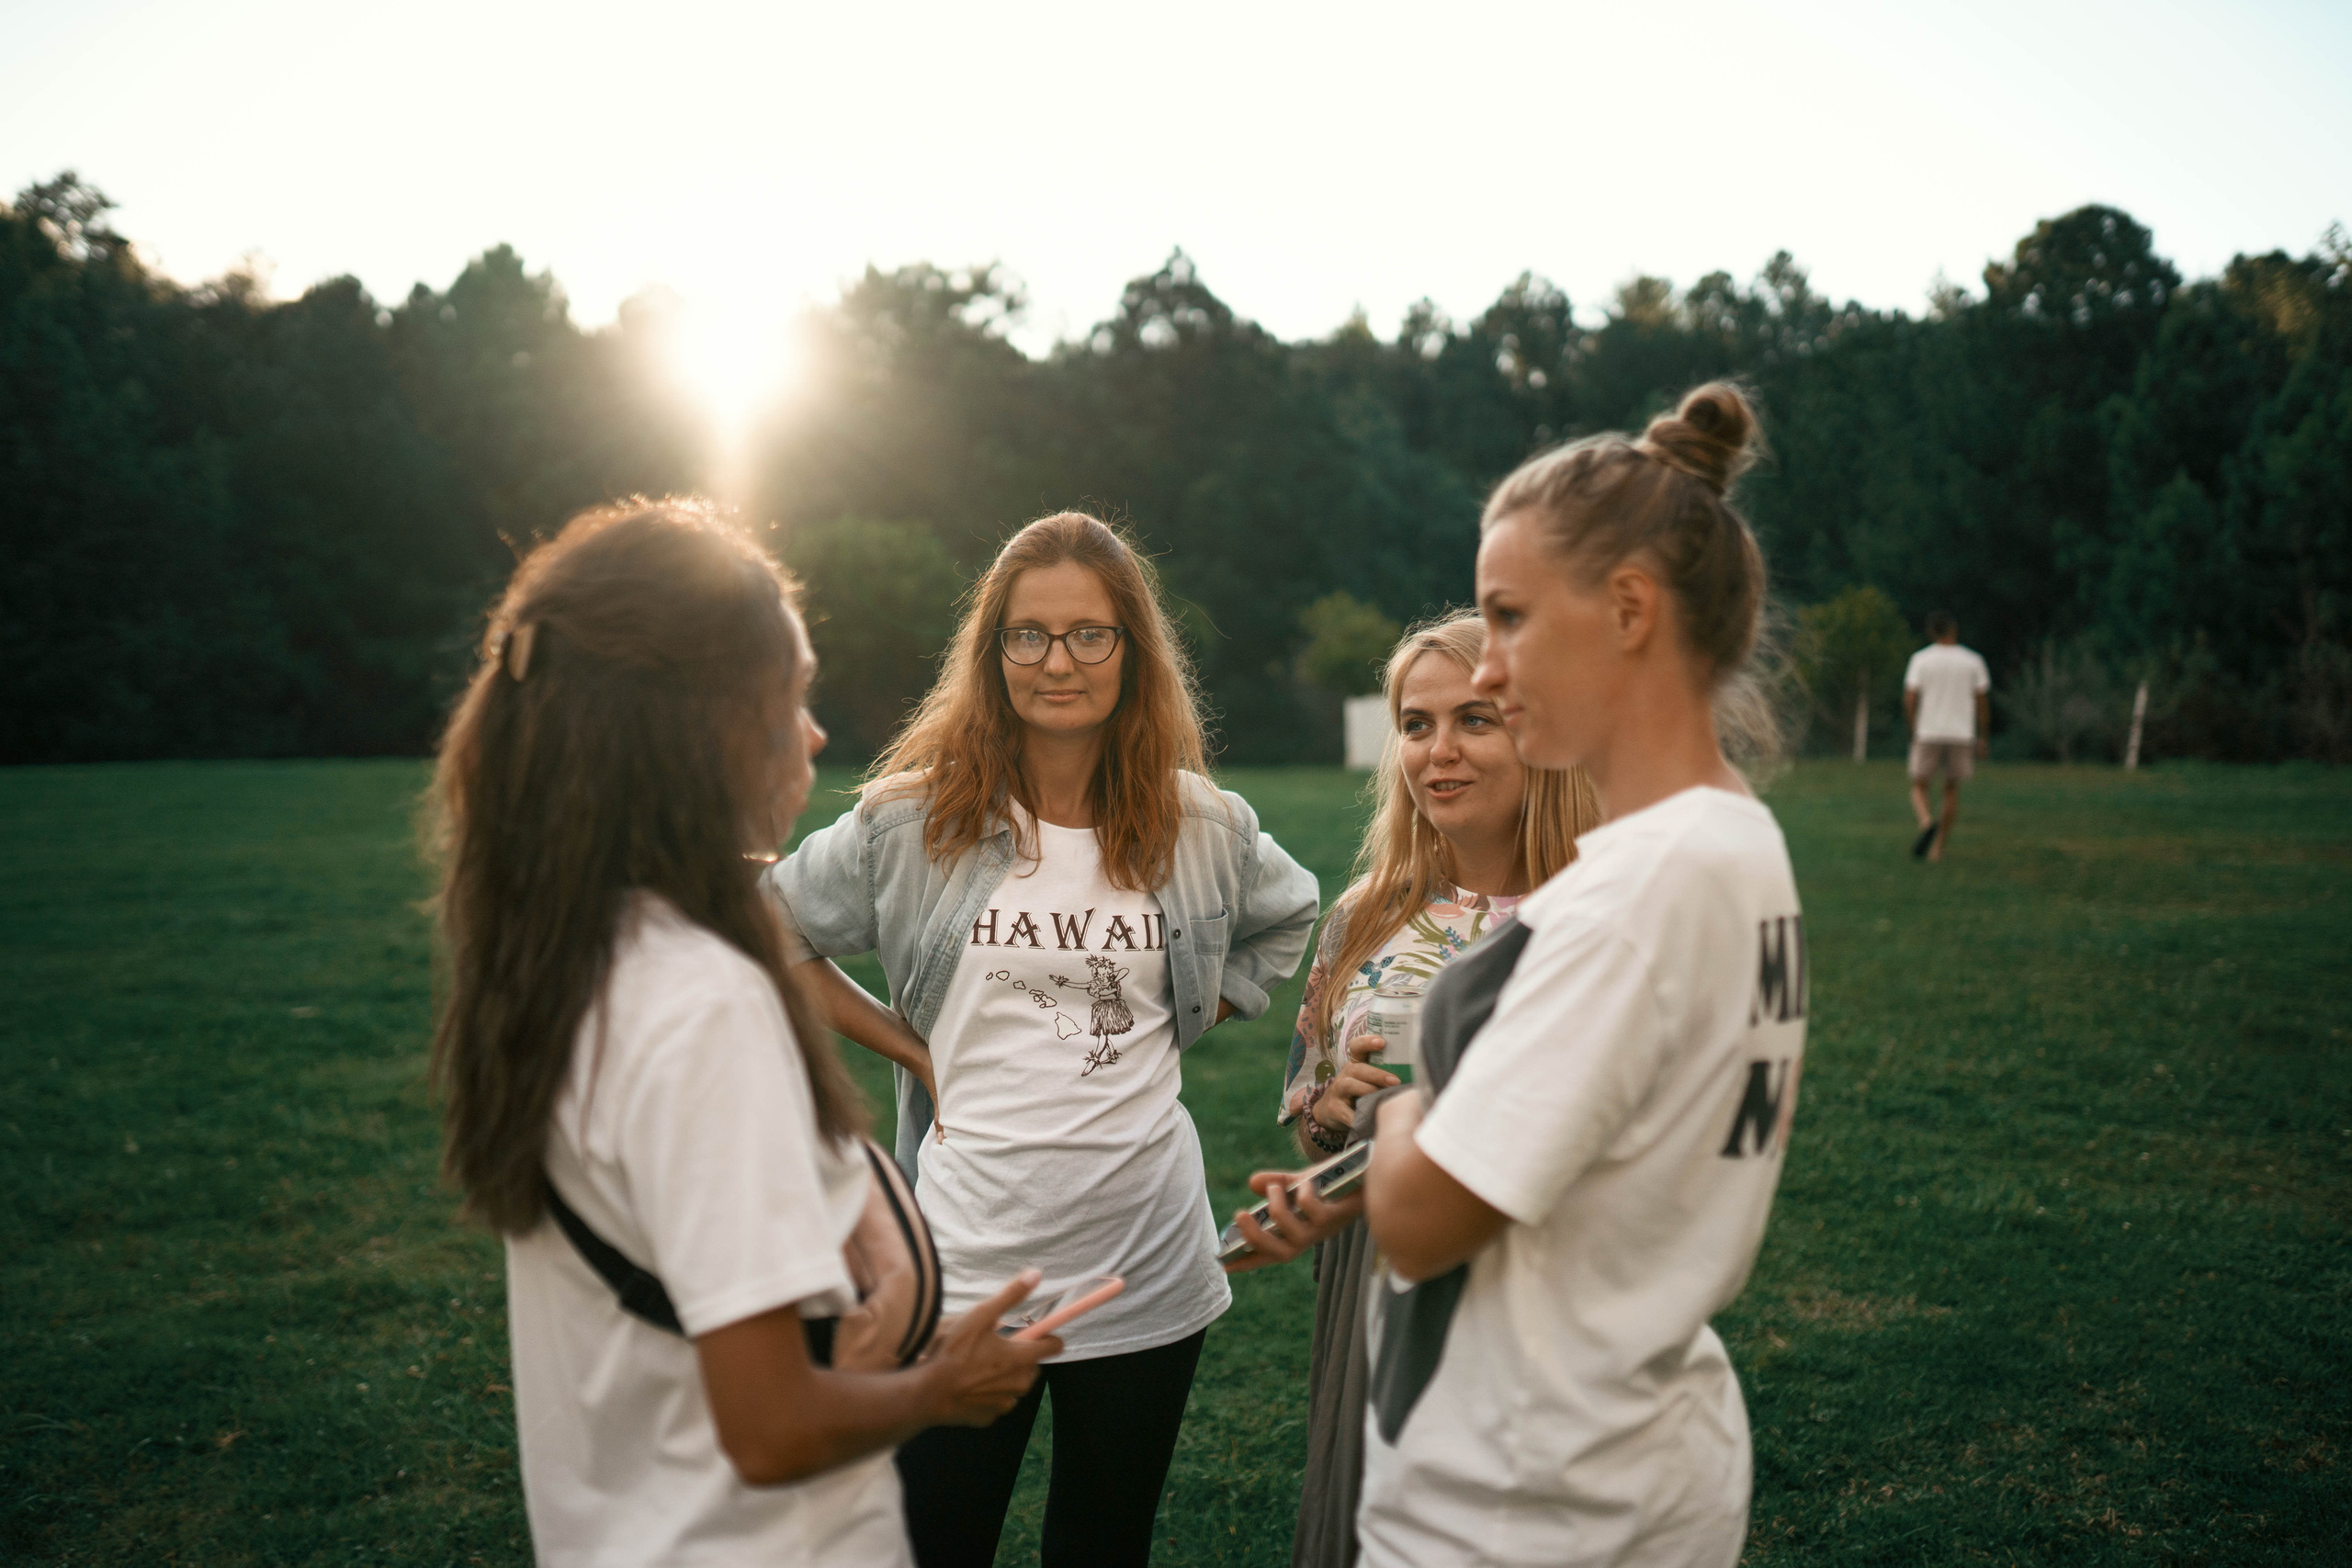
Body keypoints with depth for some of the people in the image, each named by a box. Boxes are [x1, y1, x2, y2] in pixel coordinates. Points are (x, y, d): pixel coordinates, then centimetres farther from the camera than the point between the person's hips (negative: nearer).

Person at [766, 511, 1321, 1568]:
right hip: (967, 1257, -2)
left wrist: (1178, 1023, 7)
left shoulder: (1199, 828, 1)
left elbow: (1287, 921, 21)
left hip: (1146, 1266, 2)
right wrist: (907, 1046, -2)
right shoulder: (914, 820, -5)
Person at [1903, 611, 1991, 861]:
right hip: (1961, 735, 1)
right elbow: (1983, 702, 1)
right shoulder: (1973, 660, 1)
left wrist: (1914, 731, 7)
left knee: (1919, 789, 8)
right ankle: (1939, 847, 12)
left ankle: (1927, 823, -23)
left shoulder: (1920, 659, -2)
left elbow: (1909, 699, -6)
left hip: (1928, 735, -1)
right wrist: (1983, 738, 9)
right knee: (1951, 790, 14)